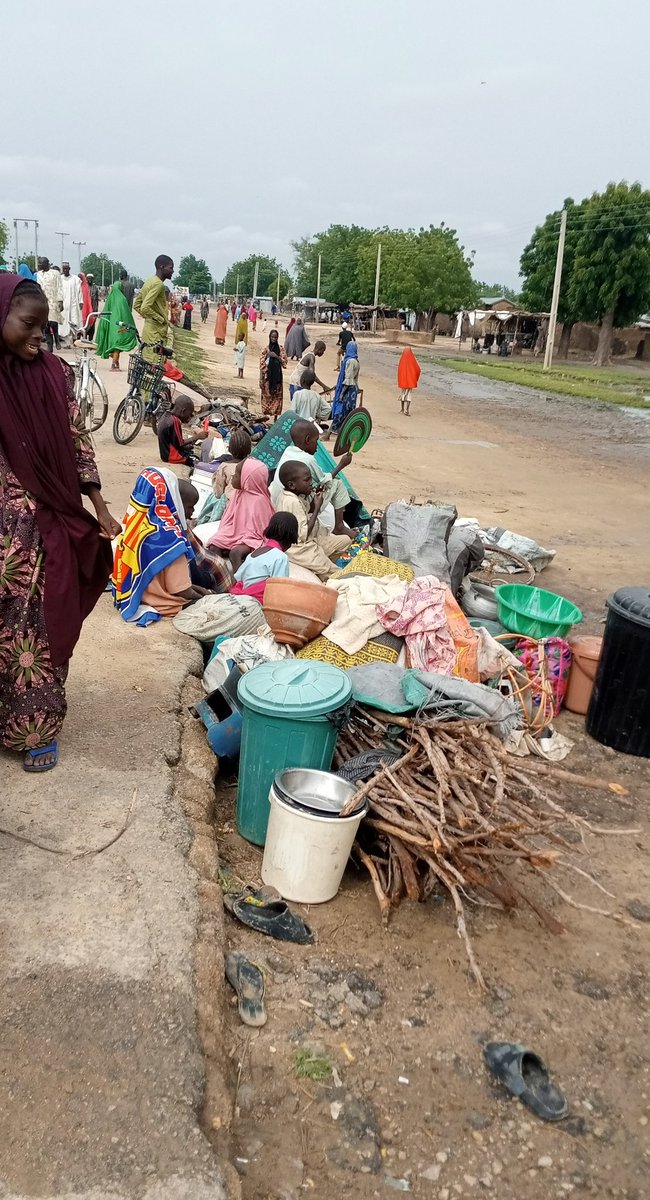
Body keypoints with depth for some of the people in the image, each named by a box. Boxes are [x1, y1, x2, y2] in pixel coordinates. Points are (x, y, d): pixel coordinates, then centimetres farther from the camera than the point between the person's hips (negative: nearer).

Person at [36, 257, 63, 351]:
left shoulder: (55, 273, 4)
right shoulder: (38, 274, 15)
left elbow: (59, 288, 0)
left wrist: (60, 301, -9)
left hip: (53, 302, -4)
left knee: (53, 323, -16)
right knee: (45, 326, -2)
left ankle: (57, 340, 8)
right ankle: (49, 345, 2)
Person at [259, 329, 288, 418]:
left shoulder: (280, 349, 5)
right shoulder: (266, 349, 3)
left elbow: (284, 361, 2)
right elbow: (262, 363, 0)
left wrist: (276, 356, -14)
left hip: (277, 375, 1)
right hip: (267, 375, 0)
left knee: (277, 395, -1)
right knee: (266, 395, -1)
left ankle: (276, 415, 2)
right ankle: (265, 414, 4)